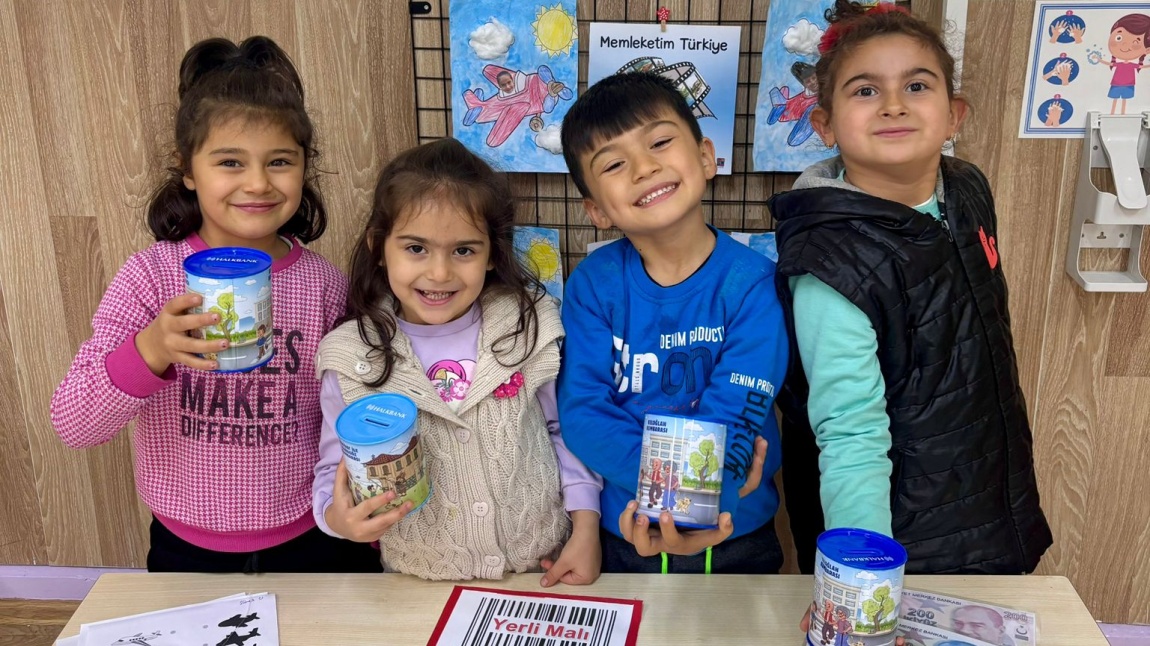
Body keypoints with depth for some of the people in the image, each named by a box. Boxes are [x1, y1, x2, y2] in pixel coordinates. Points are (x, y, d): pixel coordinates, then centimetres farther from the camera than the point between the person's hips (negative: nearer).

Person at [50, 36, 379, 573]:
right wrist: (150, 351, -32)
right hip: (188, 554, 0)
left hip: (312, 548, 1)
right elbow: (72, 425, -16)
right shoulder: (151, 276, -11)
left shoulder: (325, 287, -8)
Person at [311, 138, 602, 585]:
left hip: (544, 570, -1)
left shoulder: (527, 327, -6)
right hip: (421, 582, 1)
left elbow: (564, 429, 5)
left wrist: (585, 528, -1)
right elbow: (336, 471, 1)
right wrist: (338, 515, -20)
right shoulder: (352, 359, -8)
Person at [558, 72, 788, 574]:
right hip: (619, 535, 2)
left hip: (733, 538, -1)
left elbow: (733, 420, -23)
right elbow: (581, 412, -15)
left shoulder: (751, 283, -17)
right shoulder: (593, 284, -11)